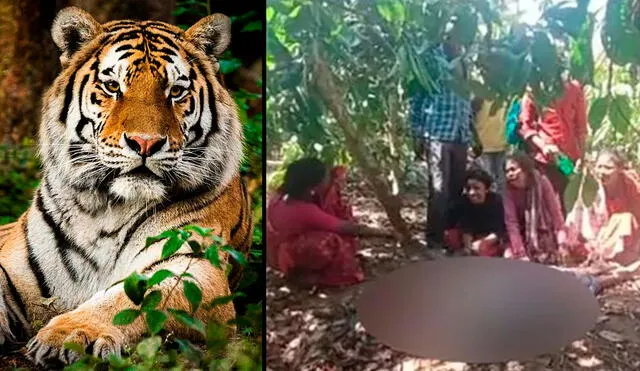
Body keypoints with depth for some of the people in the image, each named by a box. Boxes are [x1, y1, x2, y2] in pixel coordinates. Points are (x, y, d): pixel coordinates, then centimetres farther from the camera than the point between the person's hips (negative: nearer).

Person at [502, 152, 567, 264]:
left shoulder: (541, 182, -13)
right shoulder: (509, 190, -12)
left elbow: (555, 213, -10)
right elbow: (511, 223, -17)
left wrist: (562, 237, -19)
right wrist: (521, 254, -26)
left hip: (546, 237, 0)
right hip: (524, 239, 0)